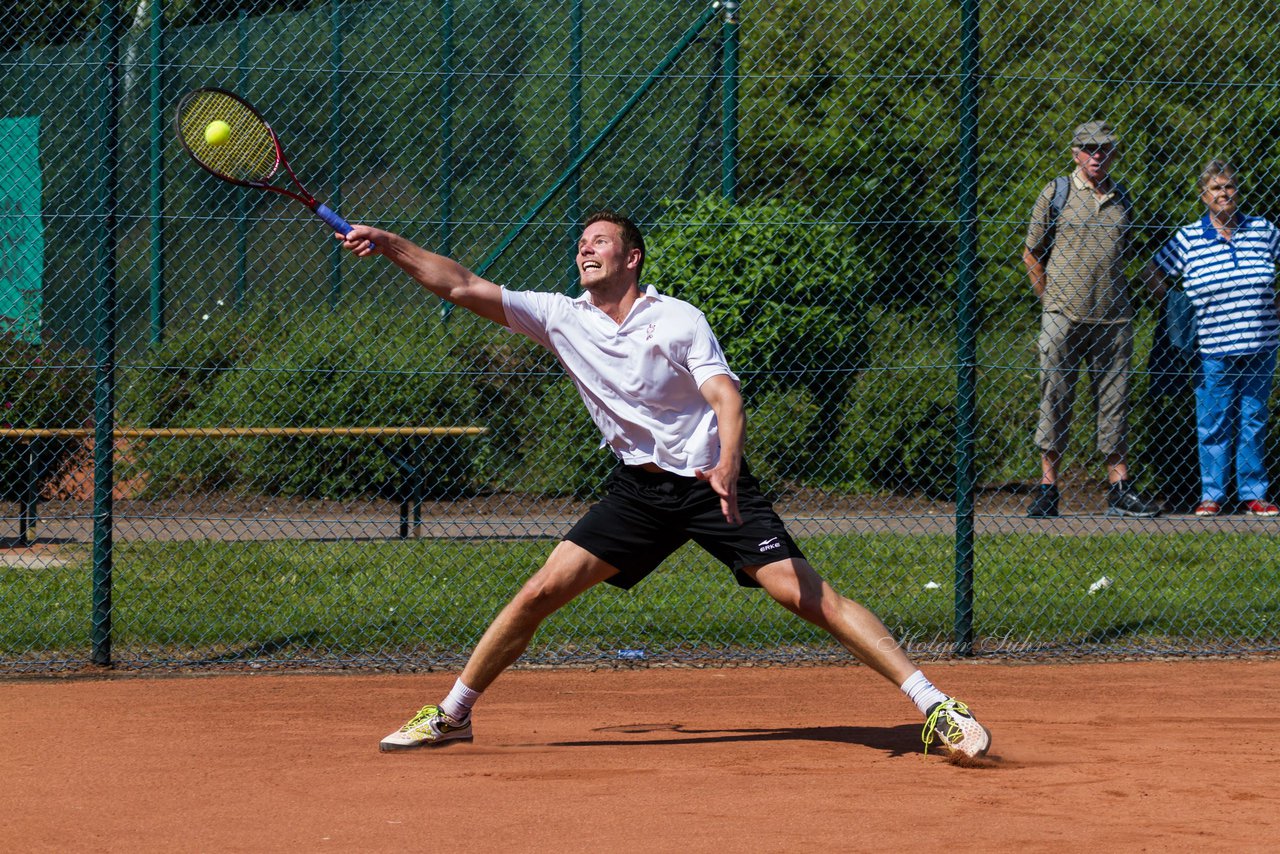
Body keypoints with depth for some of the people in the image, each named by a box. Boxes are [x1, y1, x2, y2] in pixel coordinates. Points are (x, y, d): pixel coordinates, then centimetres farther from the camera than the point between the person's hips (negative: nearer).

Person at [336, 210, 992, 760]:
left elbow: (727, 400, -16)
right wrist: (389, 245, -9)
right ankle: (452, 715, 9)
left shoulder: (679, 320, -7)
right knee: (543, 590, -6)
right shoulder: (562, 318, 3)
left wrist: (728, 465, -36)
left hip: (710, 482, -4)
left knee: (803, 592, -15)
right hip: (639, 488, 4)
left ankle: (933, 706, -16)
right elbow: (463, 287, 0)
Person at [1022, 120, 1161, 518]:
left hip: (1112, 317, 3)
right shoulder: (1056, 194, 3)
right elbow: (1032, 255, 7)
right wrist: (1052, 299, 2)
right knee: (1056, 398, -2)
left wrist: (1110, 298, 12)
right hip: (1063, 316, -3)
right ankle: (1047, 487, 2)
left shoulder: (1122, 199, 14)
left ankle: (1120, 489, 8)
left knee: (1114, 400, 4)